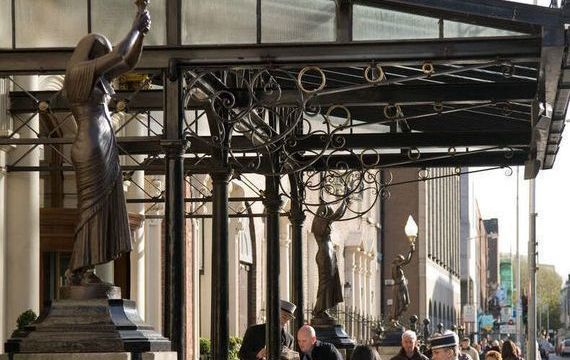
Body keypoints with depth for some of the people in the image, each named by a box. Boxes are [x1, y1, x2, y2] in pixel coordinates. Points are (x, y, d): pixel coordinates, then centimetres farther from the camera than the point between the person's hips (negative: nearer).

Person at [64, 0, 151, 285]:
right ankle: (78, 271, -4)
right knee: (92, 208, -7)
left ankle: (83, 270, 6)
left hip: (105, 150, 10)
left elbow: (129, 62, 21)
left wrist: (141, 32, 8)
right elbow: (117, 55, -15)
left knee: (105, 208, 7)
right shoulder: (78, 71, -8)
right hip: (91, 150, -10)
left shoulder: (97, 76, 17)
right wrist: (135, 27, -4)